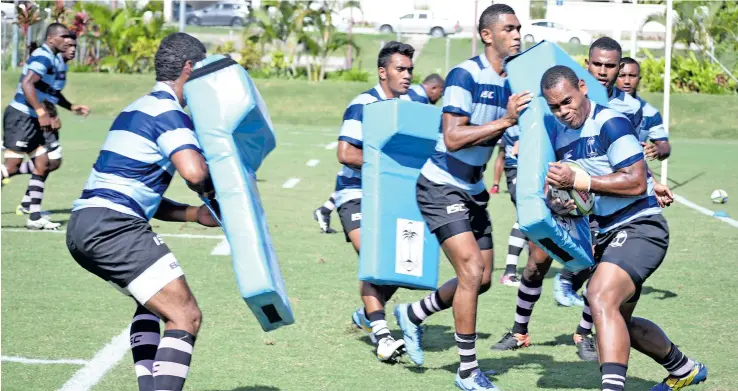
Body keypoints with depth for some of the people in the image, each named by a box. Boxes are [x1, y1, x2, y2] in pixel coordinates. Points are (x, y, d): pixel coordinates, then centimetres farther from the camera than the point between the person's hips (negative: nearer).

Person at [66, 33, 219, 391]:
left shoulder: (142, 108, 24)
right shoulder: (168, 112, -6)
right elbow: (194, 172, -24)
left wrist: (195, 214, 15)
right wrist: (212, 193, -1)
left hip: (82, 226, 10)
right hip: (113, 226, -10)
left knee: (152, 303, 29)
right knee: (185, 317, -10)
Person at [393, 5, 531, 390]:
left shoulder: (512, 82, 5)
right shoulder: (465, 75, -19)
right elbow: (452, 137, -26)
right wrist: (505, 121, -30)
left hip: (473, 190, 8)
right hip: (442, 188, -8)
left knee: (482, 280, 9)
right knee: (471, 270, -17)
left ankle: (412, 315, 32)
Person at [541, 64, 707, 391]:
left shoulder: (610, 124, -17)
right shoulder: (561, 135, 9)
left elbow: (637, 182, -24)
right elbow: (566, 186, 21)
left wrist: (579, 180, -26)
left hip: (639, 227, -10)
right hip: (607, 235, 10)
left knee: (601, 297, -32)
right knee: (620, 322, 21)